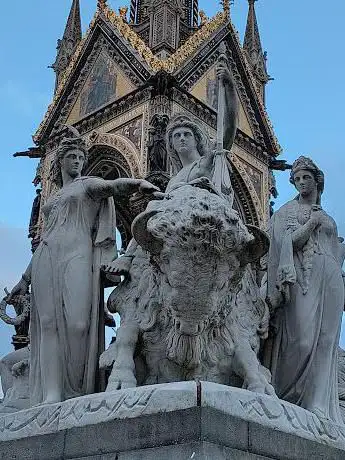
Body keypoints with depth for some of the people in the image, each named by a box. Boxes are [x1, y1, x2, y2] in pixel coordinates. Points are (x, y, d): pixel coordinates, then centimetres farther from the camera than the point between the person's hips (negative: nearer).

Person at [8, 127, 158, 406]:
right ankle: (52, 395, -16)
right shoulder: (53, 199, 30)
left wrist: (138, 182, -29)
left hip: (76, 256, -4)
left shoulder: (88, 184, 16)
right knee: (49, 322, -10)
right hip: (46, 259, 4)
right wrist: (25, 278, 26)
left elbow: (112, 186, -6)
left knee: (77, 322, -18)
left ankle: (77, 393, -14)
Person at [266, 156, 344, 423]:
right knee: (302, 339, -16)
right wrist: (312, 223, -8)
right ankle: (288, 399, -9)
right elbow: (289, 243, -5)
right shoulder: (287, 212, 10)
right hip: (304, 278, -5)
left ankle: (320, 406, -3)